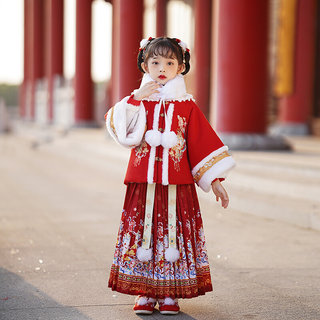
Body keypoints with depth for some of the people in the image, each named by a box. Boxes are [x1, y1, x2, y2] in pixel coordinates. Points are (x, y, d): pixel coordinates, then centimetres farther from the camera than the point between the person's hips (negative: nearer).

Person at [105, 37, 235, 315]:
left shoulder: (187, 107, 5)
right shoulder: (138, 101, 8)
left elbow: (205, 143, 6)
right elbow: (117, 126, -9)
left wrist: (215, 180, 3)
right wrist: (137, 99, -16)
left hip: (177, 185, 0)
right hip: (143, 184, 1)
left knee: (174, 232, 1)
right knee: (143, 231, 1)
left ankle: (170, 293, 11)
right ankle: (145, 292, 12)